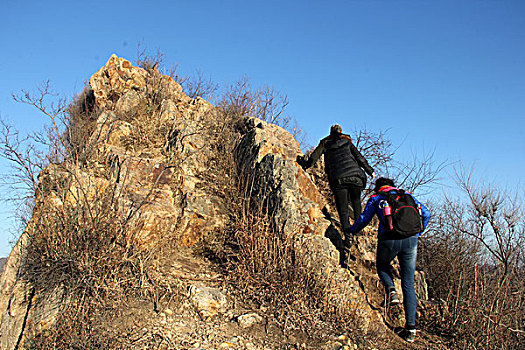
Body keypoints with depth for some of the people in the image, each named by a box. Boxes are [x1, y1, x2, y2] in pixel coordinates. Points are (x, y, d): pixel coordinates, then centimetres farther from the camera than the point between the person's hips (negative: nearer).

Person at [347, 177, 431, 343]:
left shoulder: (376, 198, 16)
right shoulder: (407, 195, 22)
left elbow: (363, 219, 14)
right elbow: (425, 213, 16)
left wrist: (351, 231, 32)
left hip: (389, 240, -2)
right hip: (410, 240, 2)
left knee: (382, 265, 30)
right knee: (408, 283, 8)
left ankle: (391, 290, 1)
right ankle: (411, 326, 3)